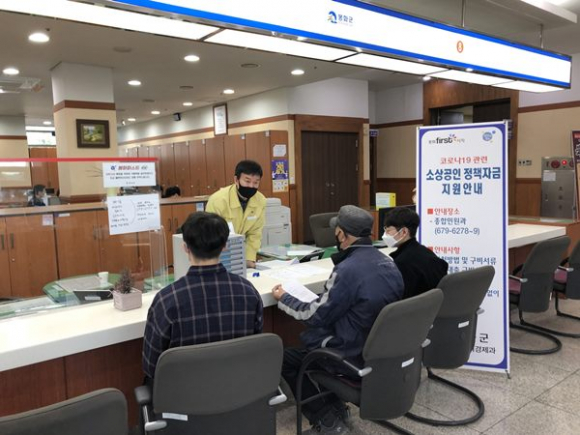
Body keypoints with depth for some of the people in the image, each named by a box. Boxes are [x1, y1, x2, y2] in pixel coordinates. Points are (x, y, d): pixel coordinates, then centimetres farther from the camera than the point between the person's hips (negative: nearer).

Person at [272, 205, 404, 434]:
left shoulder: (347, 269, -27)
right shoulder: (388, 263, -2)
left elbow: (316, 316, -17)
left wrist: (283, 298, -1)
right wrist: (325, 294, 18)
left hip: (354, 357, -8)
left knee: (286, 357, 10)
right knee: (310, 338, 25)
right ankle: (335, 406, 27)